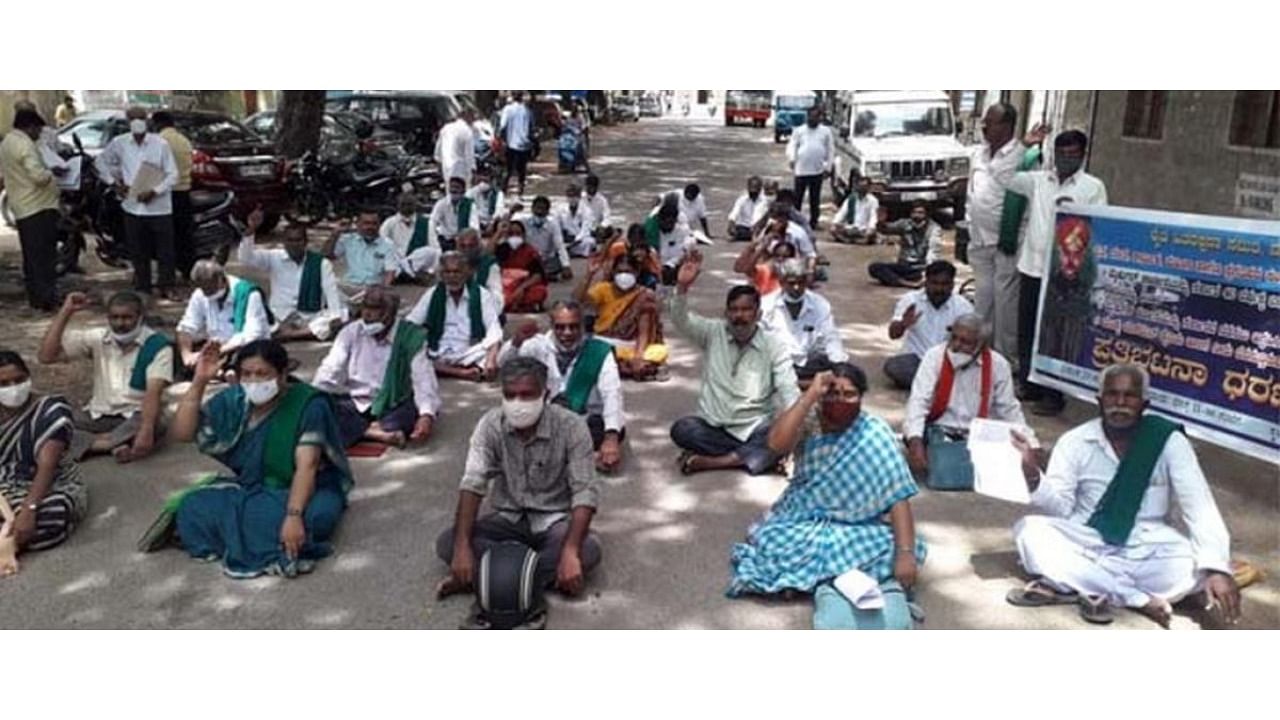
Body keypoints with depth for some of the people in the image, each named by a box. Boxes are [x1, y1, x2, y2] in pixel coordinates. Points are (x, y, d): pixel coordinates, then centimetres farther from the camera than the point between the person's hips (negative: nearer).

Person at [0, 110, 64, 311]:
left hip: (21, 209, 10)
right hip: (39, 207, -10)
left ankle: (34, 297, 19)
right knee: (45, 256, -8)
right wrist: (52, 172, -5)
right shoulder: (25, 144, -15)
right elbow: (38, 175, -26)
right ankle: (47, 298, -9)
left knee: (30, 255, 15)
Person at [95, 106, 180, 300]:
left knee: (165, 249, 3)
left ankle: (166, 286, 15)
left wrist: (154, 191, -16)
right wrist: (114, 182, 5)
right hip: (132, 206, 2)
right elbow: (101, 162, 18)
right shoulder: (119, 143, 3)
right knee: (138, 251, 10)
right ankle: (142, 288, 22)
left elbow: (173, 174, -6)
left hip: (159, 206, -2)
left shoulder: (160, 144, -6)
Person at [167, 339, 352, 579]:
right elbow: (180, 433, -5)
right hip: (251, 489, 6)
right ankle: (281, 552, -25)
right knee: (194, 506, -21)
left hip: (306, 491, -6)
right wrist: (199, 382, -16)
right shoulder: (233, 400, -2)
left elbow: (307, 465, -27)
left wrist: (293, 515, -41)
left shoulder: (309, 404, -18)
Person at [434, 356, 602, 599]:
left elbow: (584, 493, -22)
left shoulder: (571, 426, -19)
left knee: (588, 550, -34)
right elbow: (472, 485, -18)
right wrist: (462, 547, -31)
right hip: (508, 519, 2)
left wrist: (570, 552, -36)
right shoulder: (491, 424, -12)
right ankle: (549, 575, -22)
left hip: (555, 520, -2)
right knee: (447, 543, -21)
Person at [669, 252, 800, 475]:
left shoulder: (774, 347, -2)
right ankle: (752, 456, -19)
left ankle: (709, 461, -25)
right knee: (681, 430, -29)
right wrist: (682, 287, -31)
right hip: (712, 427, 1)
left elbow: (789, 391, -8)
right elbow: (681, 319, -12)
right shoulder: (713, 333, 3)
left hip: (753, 431, -1)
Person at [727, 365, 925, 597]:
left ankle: (803, 572, -15)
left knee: (892, 549, -30)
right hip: (802, 519, 0)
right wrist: (810, 395, -31)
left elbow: (898, 498, -20)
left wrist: (905, 552, -32)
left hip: (855, 526, 0)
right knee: (770, 543, -29)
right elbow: (776, 445, -30)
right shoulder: (808, 419, -8)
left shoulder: (875, 434, -14)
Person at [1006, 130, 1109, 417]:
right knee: (1026, 331, 10)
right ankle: (1029, 386, 24)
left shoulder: (1093, 187, 2)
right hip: (1032, 267, 4)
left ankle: (1053, 395, 7)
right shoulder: (1037, 180, 11)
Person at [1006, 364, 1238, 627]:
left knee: (1199, 566, -30)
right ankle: (1141, 599, -25)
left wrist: (1217, 568, -29)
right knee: (1030, 530, -26)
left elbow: (1200, 509, -13)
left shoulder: (1169, 442, -6)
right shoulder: (1075, 441, -3)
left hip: (1147, 552, -1)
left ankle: (1080, 586, -23)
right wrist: (1034, 476, -29)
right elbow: (1060, 507, -7)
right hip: (1085, 545, 1)